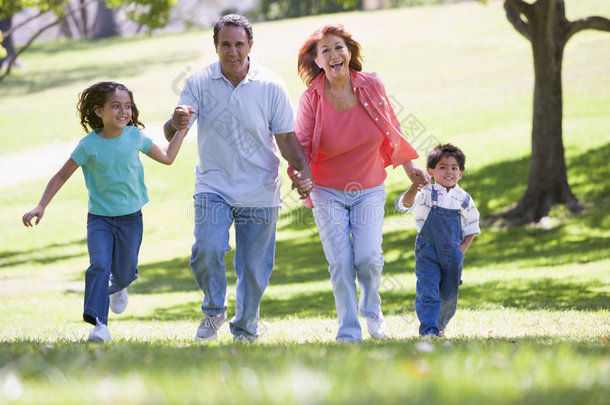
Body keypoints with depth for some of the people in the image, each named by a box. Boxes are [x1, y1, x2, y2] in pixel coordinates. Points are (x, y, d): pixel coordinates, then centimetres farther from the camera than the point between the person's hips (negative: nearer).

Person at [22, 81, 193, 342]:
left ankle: (118, 287, 48)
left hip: (130, 217, 2)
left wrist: (182, 128, 6)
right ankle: (99, 323, -23)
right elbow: (61, 176, -3)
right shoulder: (89, 145, -11)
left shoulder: (134, 136, -4)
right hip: (99, 218, -2)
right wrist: (40, 207, -11)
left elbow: (166, 158, 13)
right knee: (99, 265, -23)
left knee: (125, 273, 10)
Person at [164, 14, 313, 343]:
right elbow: (171, 132, -8)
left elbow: (286, 137, 1)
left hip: (259, 192, 0)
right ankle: (214, 310, 7)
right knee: (207, 250, -21)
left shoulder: (271, 86, -5)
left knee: (254, 266, 5)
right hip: (213, 186, 0)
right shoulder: (199, 83, -5)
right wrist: (176, 124, -33)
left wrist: (302, 171, -16)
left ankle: (245, 329, 28)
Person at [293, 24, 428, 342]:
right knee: (341, 263, -9)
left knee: (368, 257, -13)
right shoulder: (311, 98, -10)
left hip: (369, 190, 1)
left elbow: (391, 129, 9)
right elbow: (301, 146, -8)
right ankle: (349, 331, 3)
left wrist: (409, 167, 14)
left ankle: (371, 308, 18)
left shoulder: (371, 86, -5)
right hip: (328, 193, -1)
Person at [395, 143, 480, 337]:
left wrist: (464, 246, 3)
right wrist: (415, 187, -43)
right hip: (428, 251, -3)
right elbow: (405, 203, -24)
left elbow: (471, 227, 18)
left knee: (449, 294, 11)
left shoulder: (464, 199, 6)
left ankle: (440, 326, 35)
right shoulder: (426, 194, -6)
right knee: (428, 291, -13)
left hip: (453, 253, 3)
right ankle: (428, 329, -11)